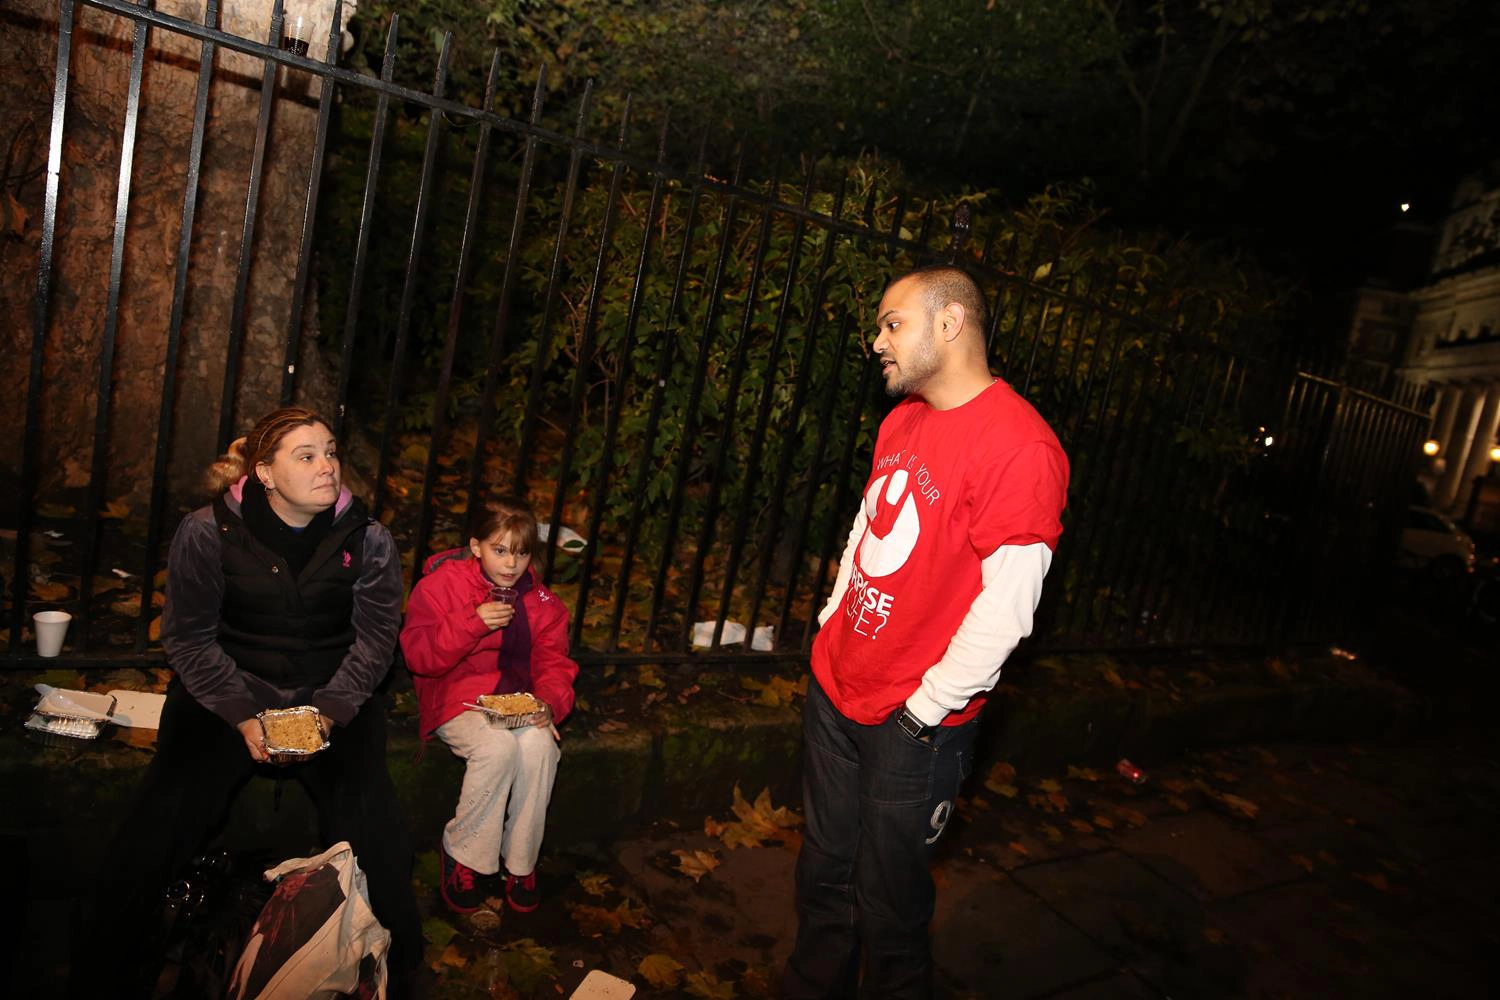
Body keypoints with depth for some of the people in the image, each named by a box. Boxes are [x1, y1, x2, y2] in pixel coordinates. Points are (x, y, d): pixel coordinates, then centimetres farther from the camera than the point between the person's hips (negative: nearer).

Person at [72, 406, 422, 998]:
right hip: (227, 689, 0)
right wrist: (244, 716, -15)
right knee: (165, 815, -12)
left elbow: (375, 637, -4)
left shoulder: (367, 540, -6)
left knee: (375, 831, -13)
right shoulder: (207, 532, -8)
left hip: (334, 695, 0)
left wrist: (331, 711, -17)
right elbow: (188, 636, -5)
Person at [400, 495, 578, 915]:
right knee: (498, 746, -34)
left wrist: (549, 701, -14)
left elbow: (554, 663, 7)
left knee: (539, 745, -31)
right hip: (458, 699, -3)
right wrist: (472, 622, -24)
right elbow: (419, 655, -11)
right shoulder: (441, 584, -4)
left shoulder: (540, 600, 8)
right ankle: (463, 856, -10)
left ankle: (521, 861, -10)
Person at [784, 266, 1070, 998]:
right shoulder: (903, 420, 7)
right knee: (824, 874, 21)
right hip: (834, 690, 7)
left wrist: (928, 706, -16)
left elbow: (1007, 605, -21)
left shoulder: (1019, 447, -20)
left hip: (914, 723, -7)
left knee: (888, 903, 11)